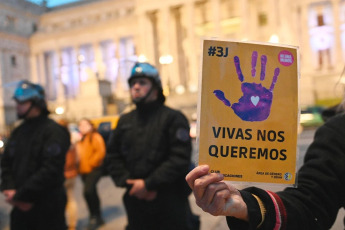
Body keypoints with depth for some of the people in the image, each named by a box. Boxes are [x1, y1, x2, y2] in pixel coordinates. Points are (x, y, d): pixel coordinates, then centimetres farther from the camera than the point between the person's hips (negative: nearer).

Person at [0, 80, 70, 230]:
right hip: (20, 207, 7)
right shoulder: (18, 132, 12)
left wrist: (20, 195, -18)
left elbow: (51, 170, -21)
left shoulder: (54, 131, -13)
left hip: (47, 208, -6)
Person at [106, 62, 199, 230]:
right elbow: (112, 156, 9)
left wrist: (148, 184, -17)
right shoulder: (125, 121, 12)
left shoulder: (173, 118, -4)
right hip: (135, 201, 5)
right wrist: (130, 184, -6)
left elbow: (180, 158, -14)